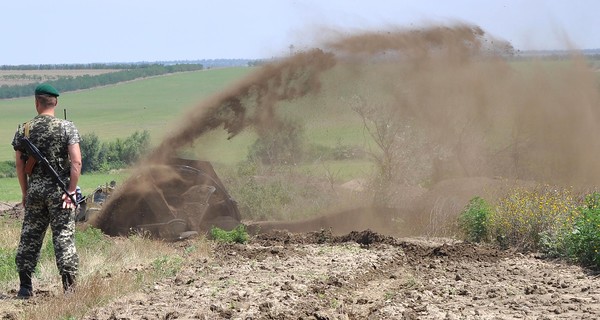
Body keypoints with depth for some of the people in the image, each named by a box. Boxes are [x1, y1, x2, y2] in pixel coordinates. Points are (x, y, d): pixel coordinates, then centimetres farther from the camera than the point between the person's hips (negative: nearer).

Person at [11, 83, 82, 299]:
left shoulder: (24, 130, 1)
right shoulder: (67, 128, -6)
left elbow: (19, 165, 4)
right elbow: (76, 162, -14)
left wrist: (25, 192, 13)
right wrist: (71, 191, -9)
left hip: (34, 190, 2)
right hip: (59, 190, -2)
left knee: (29, 237, 11)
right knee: (64, 237, 1)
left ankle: (25, 287, 14)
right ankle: (69, 286, 0)